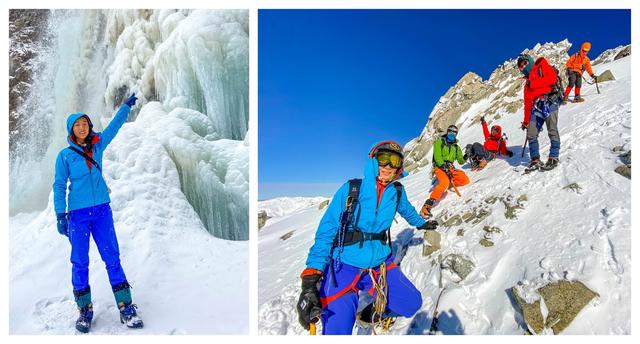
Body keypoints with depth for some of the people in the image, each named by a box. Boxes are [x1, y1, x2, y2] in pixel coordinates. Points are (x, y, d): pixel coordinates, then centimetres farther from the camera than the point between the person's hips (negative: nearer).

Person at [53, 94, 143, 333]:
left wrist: (127, 106, 29)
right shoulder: (65, 155, 1)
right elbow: (59, 186, 1)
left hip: (102, 210, 2)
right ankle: (85, 311, 15)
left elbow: (114, 126, 22)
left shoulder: (97, 145, 8)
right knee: (80, 262, 2)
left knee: (113, 259, 0)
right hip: (78, 214, -2)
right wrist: (60, 215, -5)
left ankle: (126, 309, 3)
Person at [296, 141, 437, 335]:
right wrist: (310, 281, -21)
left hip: (380, 264, 5)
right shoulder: (351, 189, -10)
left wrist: (421, 224, 45)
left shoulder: (397, 191, 1)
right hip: (344, 266, -5)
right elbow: (326, 232, -13)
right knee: (338, 329, -19)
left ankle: (373, 315, 24)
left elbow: (407, 210, 26)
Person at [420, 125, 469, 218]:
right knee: (444, 182, -34)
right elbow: (437, 157, -9)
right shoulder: (439, 142, 3)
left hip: (450, 168, 6)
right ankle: (428, 205, -37)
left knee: (465, 180, -15)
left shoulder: (456, 147, 18)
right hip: (439, 167, -6)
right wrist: (444, 166, -23)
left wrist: (465, 158, -10)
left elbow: (460, 161, 13)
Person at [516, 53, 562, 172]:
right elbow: (527, 103, 23)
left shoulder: (542, 66, 14)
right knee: (531, 134, -3)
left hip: (549, 100, -7)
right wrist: (526, 121, 18)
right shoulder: (527, 83, 28)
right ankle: (535, 160, 2)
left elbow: (552, 78, -7)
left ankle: (553, 158, -9)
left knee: (552, 130, -13)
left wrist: (533, 83, -4)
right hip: (536, 106, 7)